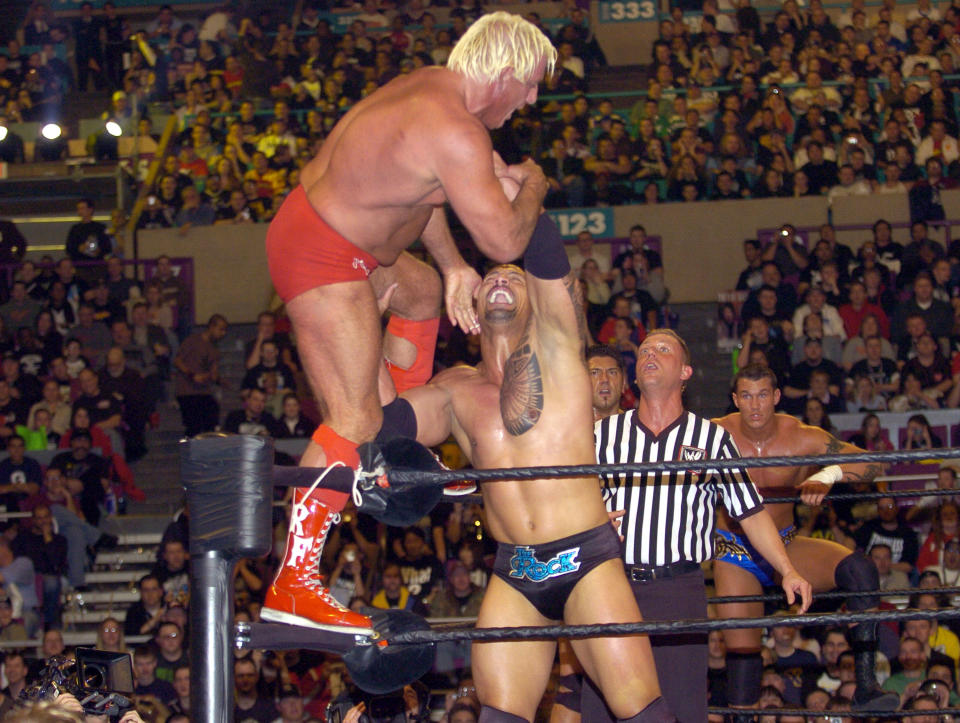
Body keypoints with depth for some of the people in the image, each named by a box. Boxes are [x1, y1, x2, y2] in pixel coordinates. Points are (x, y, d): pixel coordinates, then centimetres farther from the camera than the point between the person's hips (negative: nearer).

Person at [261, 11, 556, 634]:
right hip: (324, 259, -11)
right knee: (355, 421, -15)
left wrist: (453, 265, 11)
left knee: (422, 291, 35)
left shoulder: (430, 87, 8)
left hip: (315, 224, 11)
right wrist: (533, 185, -4)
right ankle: (293, 586, -22)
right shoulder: (456, 133, -24)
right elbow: (506, 241, -24)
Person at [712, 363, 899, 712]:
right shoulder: (717, 434, -13)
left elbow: (873, 464, -16)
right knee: (741, 646, -7)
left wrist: (828, 474, -36)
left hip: (785, 544, 0)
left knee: (860, 570, -24)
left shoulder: (802, 438, -12)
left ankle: (866, 686, -27)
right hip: (736, 550, 0)